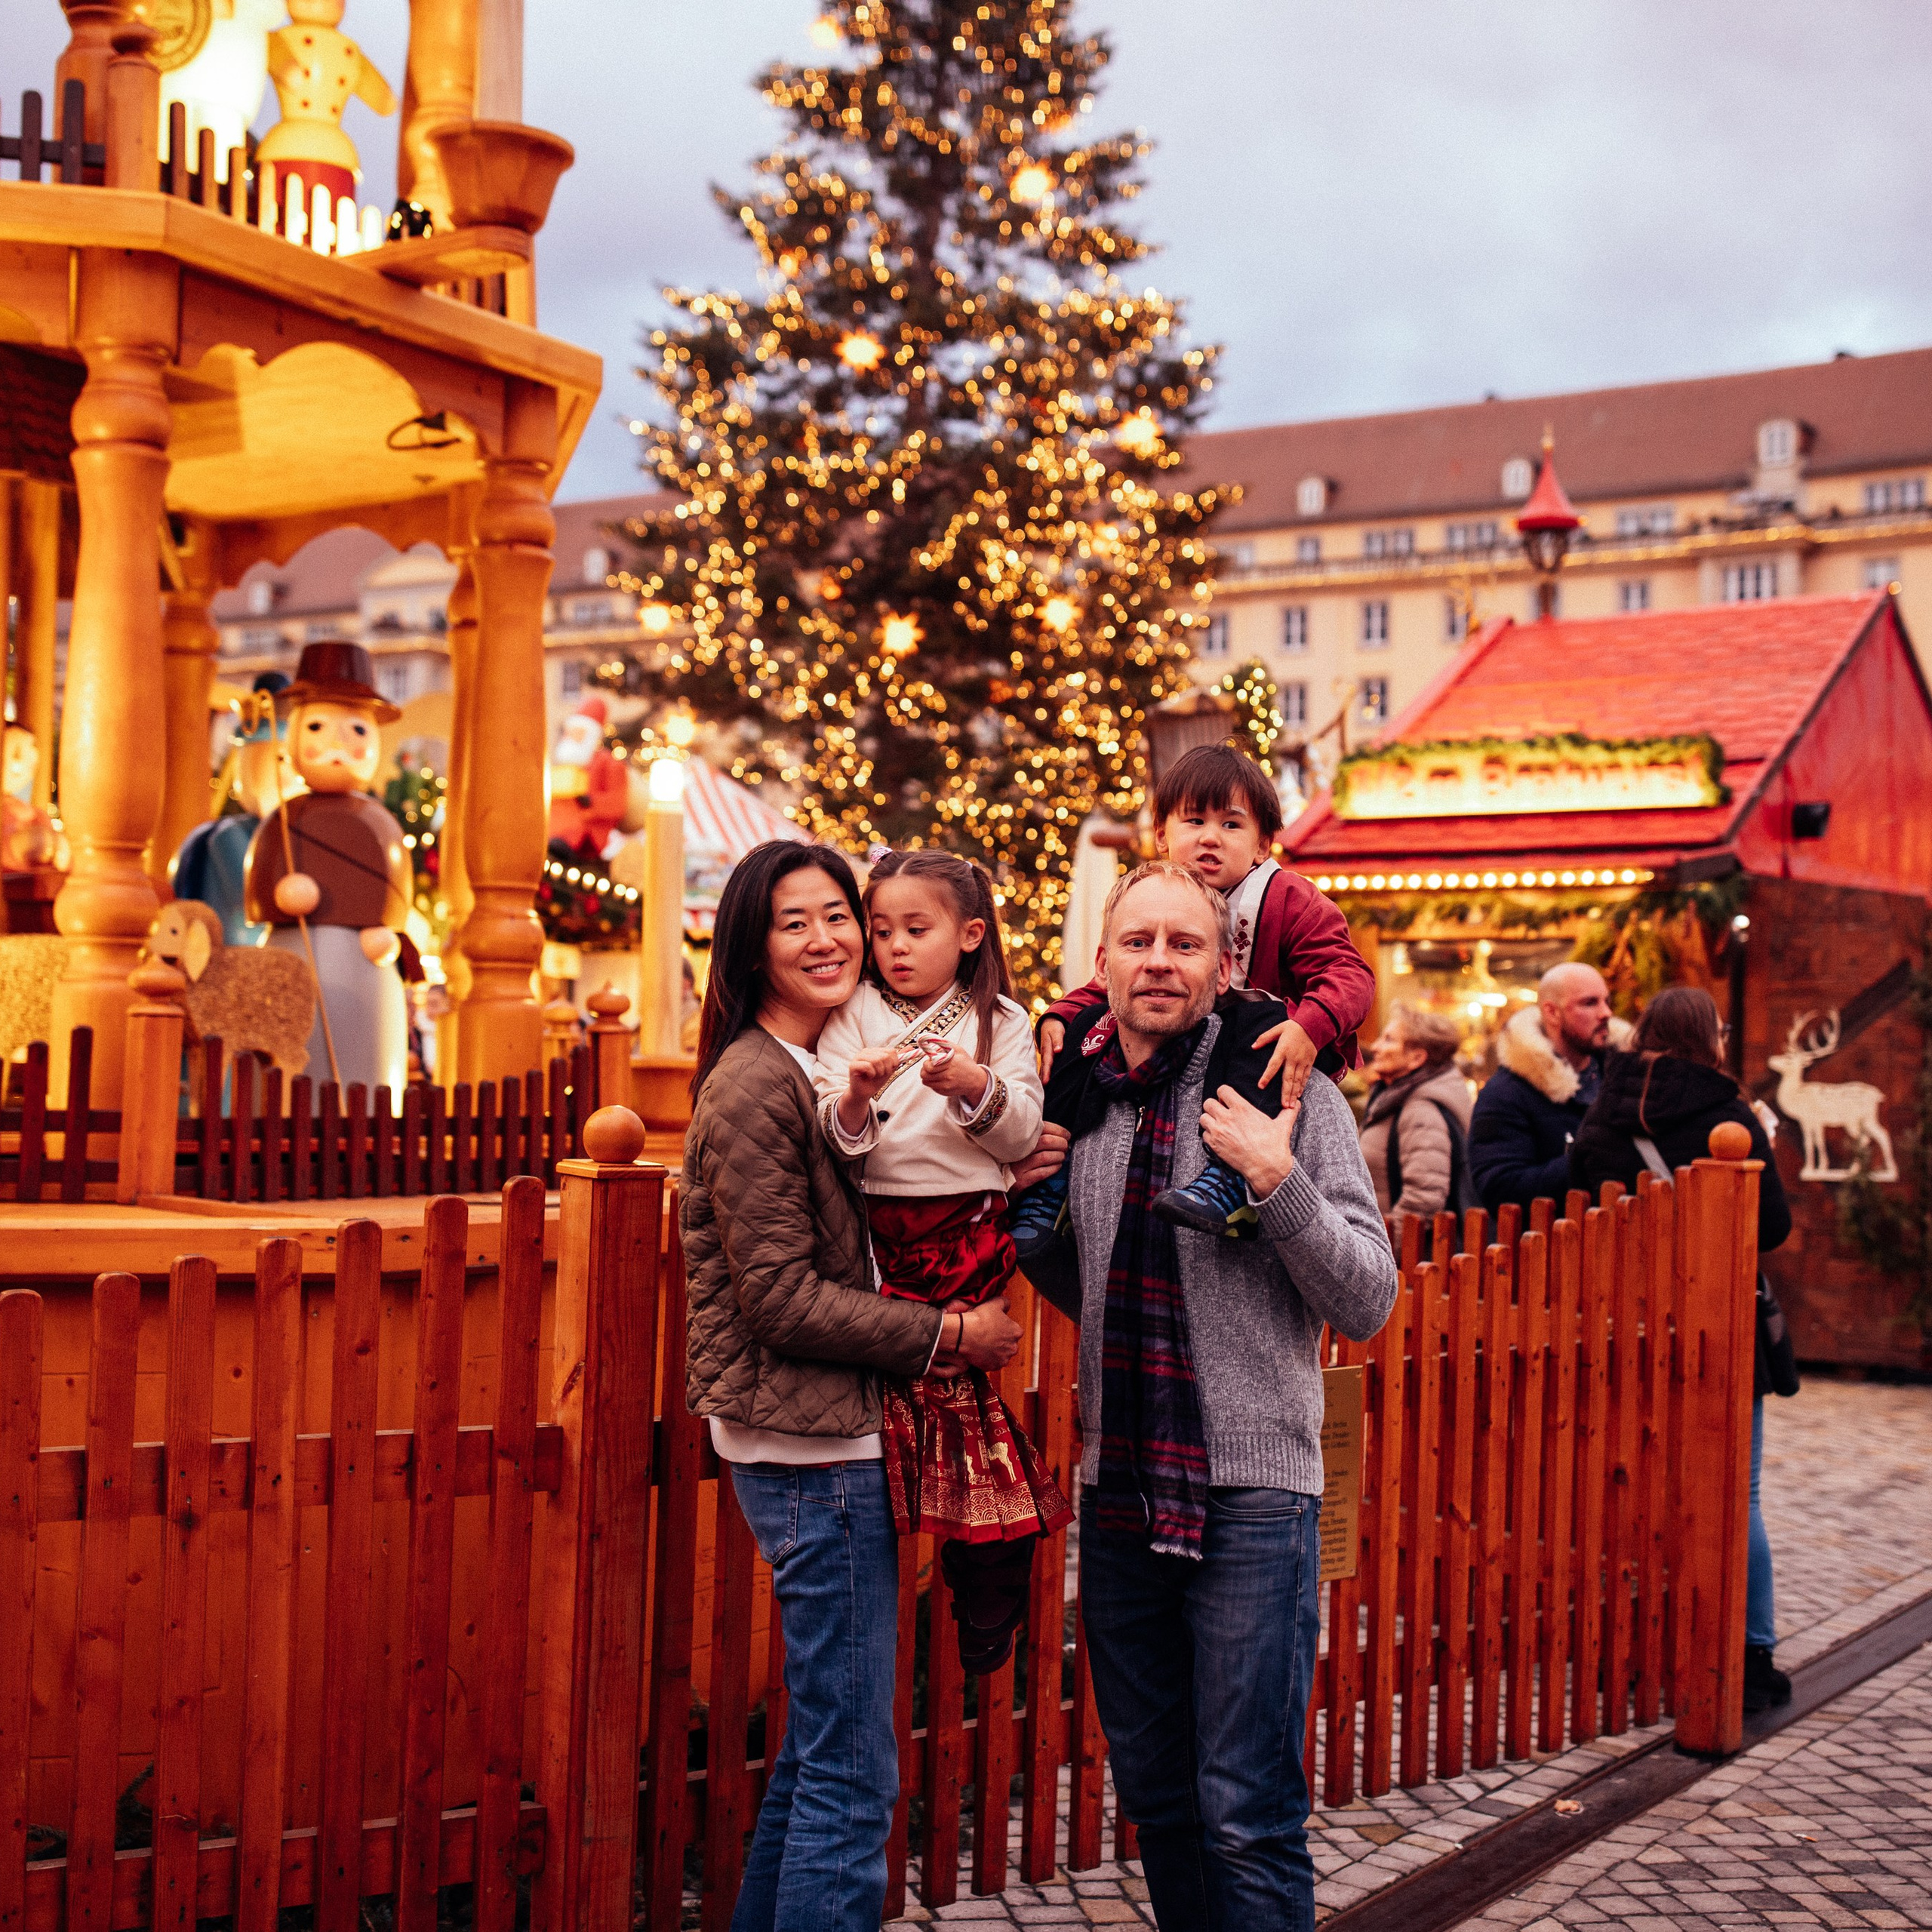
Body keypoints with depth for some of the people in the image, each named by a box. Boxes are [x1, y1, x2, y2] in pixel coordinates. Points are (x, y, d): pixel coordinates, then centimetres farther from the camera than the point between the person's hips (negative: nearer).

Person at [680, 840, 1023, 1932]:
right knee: (854, 1770, -6)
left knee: (824, 1739, 18)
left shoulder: (828, 1070, 15)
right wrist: (949, 1336, -12)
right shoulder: (754, 1087, -13)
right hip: (807, 1442, -10)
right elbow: (784, 1299, -17)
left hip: (832, 1437, 10)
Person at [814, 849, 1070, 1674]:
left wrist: (976, 1088, -17)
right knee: (943, 1377, -9)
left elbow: (1022, 1135, 0)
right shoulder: (853, 1017, 10)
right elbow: (830, 1138, 1)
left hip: (968, 1226, -1)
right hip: (876, 1227, 2)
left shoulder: (1001, 1023, 9)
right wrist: (856, 1097, -19)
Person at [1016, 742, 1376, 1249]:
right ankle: (1046, 1188, -13)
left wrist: (1310, 1027, -41)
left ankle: (1232, 1180, -53)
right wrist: (1059, 1015, -7)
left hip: (1263, 1053, -5)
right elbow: (1109, 984, 14)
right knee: (1087, 1024, -9)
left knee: (1258, 1017, -36)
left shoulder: (1285, 900, -10)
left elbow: (1349, 974, -20)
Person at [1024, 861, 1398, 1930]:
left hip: (1251, 1493, -5)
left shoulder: (1290, 1098, -6)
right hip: (1119, 1491, 6)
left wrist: (1279, 1183, -21)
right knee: (1156, 1798, 17)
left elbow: (1367, 1303, -8)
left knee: (1246, 1814, -4)